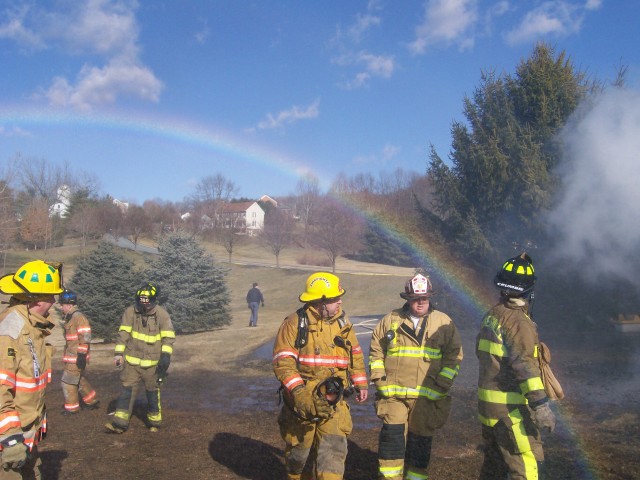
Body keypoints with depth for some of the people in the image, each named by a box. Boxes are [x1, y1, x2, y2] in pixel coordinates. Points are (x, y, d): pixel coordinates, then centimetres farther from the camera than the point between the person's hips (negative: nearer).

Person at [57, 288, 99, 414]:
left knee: (68, 381, -2)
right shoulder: (69, 317, 14)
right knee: (79, 379, 17)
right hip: (71, 355, 10)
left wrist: (81, 355, -22)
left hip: (76, 357, -10)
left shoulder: (78, 317, -18)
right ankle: (92, 401, 29)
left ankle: (71, 407, 9)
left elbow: (85, 337, -21)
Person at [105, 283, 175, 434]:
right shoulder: (130, 312, -5)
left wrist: (166, 356, -16)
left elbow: (169, 337, -8)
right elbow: (123, 334, 1)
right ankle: (120, 423, 3)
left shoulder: (162, 314, -10)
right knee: (127, 389, -1)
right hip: (131, 360, 2)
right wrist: (119, 353, -4)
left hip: (152, 363, -2)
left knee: (153, 392, 11)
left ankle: (154, 421, 25)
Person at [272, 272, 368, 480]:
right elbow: (282, 361, -14)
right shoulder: (295, 323, -10)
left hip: (334, 401, 3)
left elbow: (355, 355, 17)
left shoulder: (343, 323, 6)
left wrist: (361, 384, 11)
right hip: (302, 401, -3)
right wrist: (300, 392, -24)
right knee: (298, 449, 13)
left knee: (333, 449, -6)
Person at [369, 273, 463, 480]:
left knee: (420, 440, 8)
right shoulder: (390, 320, 6)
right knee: (392, 434, -7)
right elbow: (376, 350, 13)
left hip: (427, 396, 0)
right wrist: (379, 378, 3)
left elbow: (454, 355, 5)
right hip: (393, 393, 0)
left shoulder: (444, 323, 3)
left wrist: (442, 384, -4)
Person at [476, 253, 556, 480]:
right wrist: (541, 405, -25)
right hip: (511, 409, -9)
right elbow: (525, 366, -24)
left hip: (488, 404, 9)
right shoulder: (519, 322, -18)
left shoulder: (491, 316, 9)